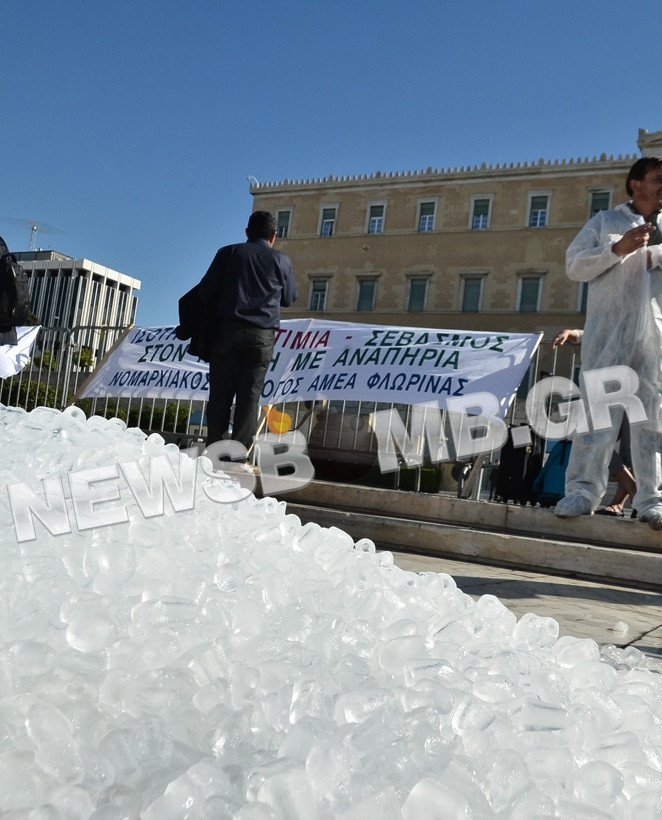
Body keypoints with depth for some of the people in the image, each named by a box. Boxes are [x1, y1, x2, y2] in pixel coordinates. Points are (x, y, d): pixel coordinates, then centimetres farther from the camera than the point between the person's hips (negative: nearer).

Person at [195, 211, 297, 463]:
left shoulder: (229, 253, 6)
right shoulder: (281, 260, 8)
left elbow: (205, 291, 2)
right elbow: (288, 299, 18)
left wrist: (214, 314, 20)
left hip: (226, 329, 0)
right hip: (261, 335, 0)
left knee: (220, 392, 3)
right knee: (249, 394, 2)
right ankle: (240, 449, -1)